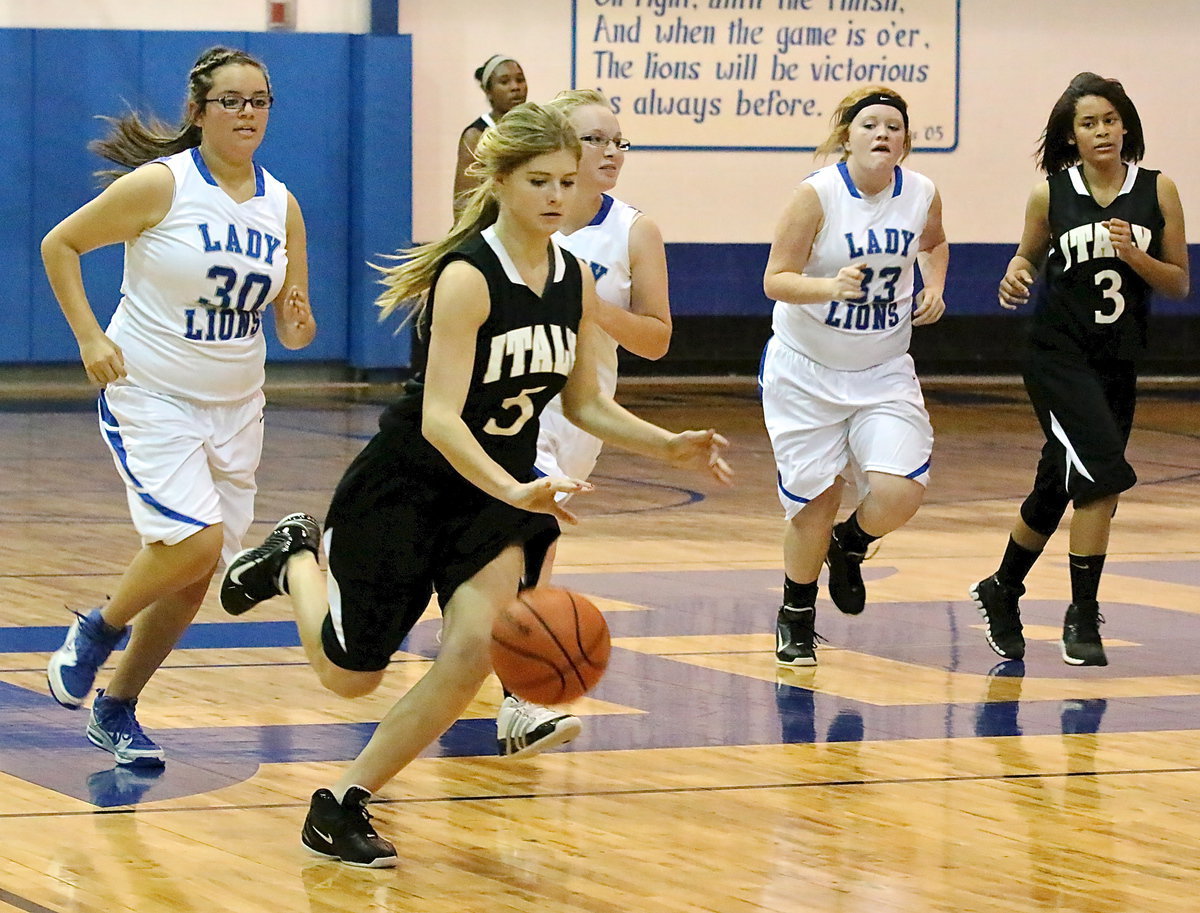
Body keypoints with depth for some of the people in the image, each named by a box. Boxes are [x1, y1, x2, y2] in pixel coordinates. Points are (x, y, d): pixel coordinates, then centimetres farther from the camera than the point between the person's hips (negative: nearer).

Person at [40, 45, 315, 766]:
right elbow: (59, 245, -4)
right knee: (195, 540, -22)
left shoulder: (282, 207, 3)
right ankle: (98, 631, 6)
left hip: (235, 407, 6)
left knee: (195, 576, 7)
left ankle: (117, 709, 25)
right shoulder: (160, 185, -13)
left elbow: (293, 329, 9)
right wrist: (89, 337, -11)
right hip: (150, 396, -6)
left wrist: (300, 325, -14)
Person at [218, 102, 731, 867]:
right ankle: (297, 559, 40)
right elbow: (439, 418, -31)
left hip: (497, 491, 5)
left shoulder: (576, 282, -2)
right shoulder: (467, 278, -24)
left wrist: (669, 446, -5)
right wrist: (516, 491, -45)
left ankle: (344, 806, -4)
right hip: (406, 484, -5)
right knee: (350, 675, 6)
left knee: (476, 647, -20)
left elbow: (584, 403, 10)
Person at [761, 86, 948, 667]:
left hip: (884, 372, 3)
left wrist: (934, 288, 1)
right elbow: (776, 280, -18)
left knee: (900, 493, -15)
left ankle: (850, 545, 20)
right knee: (814, 503, 1)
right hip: (806, 372, -3)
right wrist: (830, 287, -36)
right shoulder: (818, 195, -17)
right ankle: (796, 619, 26)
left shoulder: (922, 195, -5)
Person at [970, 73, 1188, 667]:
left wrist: (1132, 255, -16)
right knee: (1103, 472, -21)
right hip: (1058, 355, -3)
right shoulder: (1050, 193, -3)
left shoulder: (1158, 191, -1)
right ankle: (1082, 617, -10)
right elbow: (1030, 256, 14)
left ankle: (1002, 592, 37)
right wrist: (1015, 277, -9)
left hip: (1119, 361, 3)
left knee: (1058, 489, 14)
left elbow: (1179, 284, 2)